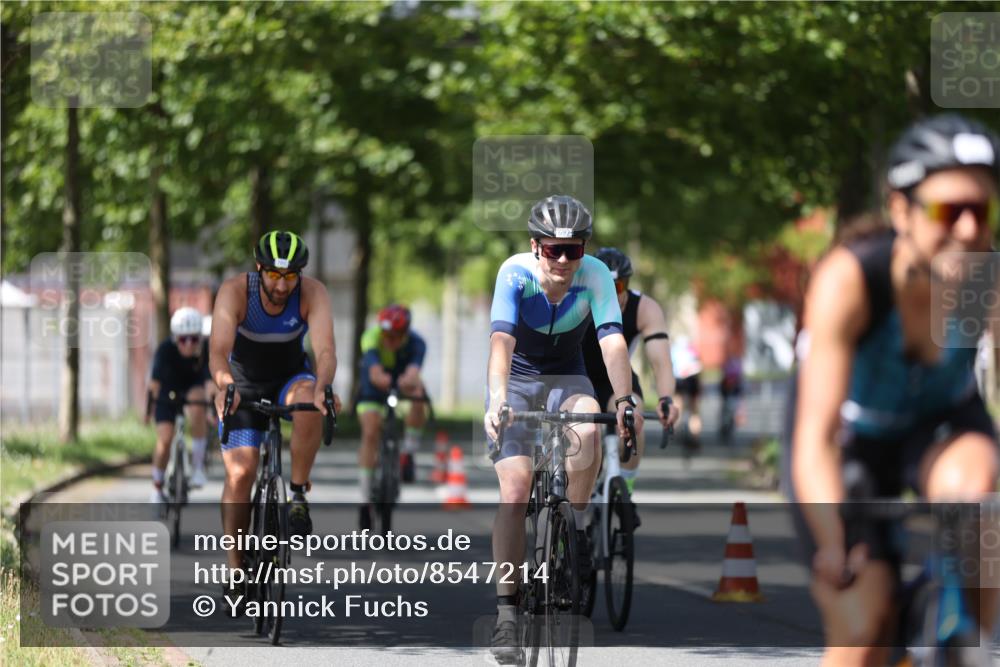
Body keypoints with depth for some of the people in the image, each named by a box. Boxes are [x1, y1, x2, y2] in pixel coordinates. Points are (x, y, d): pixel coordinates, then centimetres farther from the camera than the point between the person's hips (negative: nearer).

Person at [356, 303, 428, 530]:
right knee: (370, 434, -19)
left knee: (418, 393, -33)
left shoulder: (415, 343, -31)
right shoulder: (371, 338, -33)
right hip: (373, 389, -1)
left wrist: (410, 381, -75)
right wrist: (381, 379, -76)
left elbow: (413, 371, -51)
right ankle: (365, 499, -10)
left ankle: (408, 454, -17)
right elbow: (374, 371, -52)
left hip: (402, 381, 1)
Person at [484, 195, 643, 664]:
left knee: (587, 430, -34)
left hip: (566, 377, 1)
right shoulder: (515, 274, -25)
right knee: (515, 488, -17)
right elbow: (501, 339, -37)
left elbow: (613, 341, -31)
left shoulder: (595, 275, -21)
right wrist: (497, 399, -54)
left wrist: (624, 400, -46)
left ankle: (575, 527, -8)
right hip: (516, 379, -1)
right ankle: (506, 613, -11)